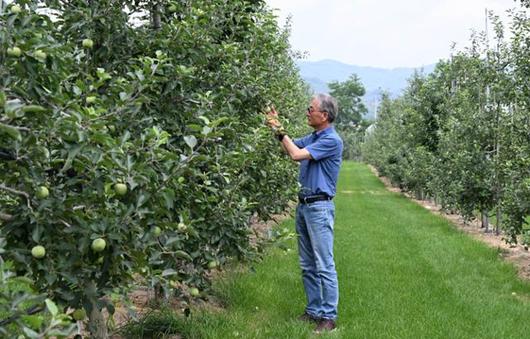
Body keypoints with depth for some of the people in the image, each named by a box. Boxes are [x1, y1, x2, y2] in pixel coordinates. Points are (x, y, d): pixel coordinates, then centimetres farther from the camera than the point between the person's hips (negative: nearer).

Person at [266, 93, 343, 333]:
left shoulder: (332, 140, -14)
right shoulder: (312, 137, 12)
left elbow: (297, 154, -19)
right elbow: (290, 148, 27)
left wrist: (280, 130, -8)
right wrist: (276, 127, 14)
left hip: (319, 207, -9)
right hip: (303, 205, 9)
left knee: (324, 265, -6)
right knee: (307, 265, 13)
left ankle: (329, 317, -1)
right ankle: (314, 310, 21)